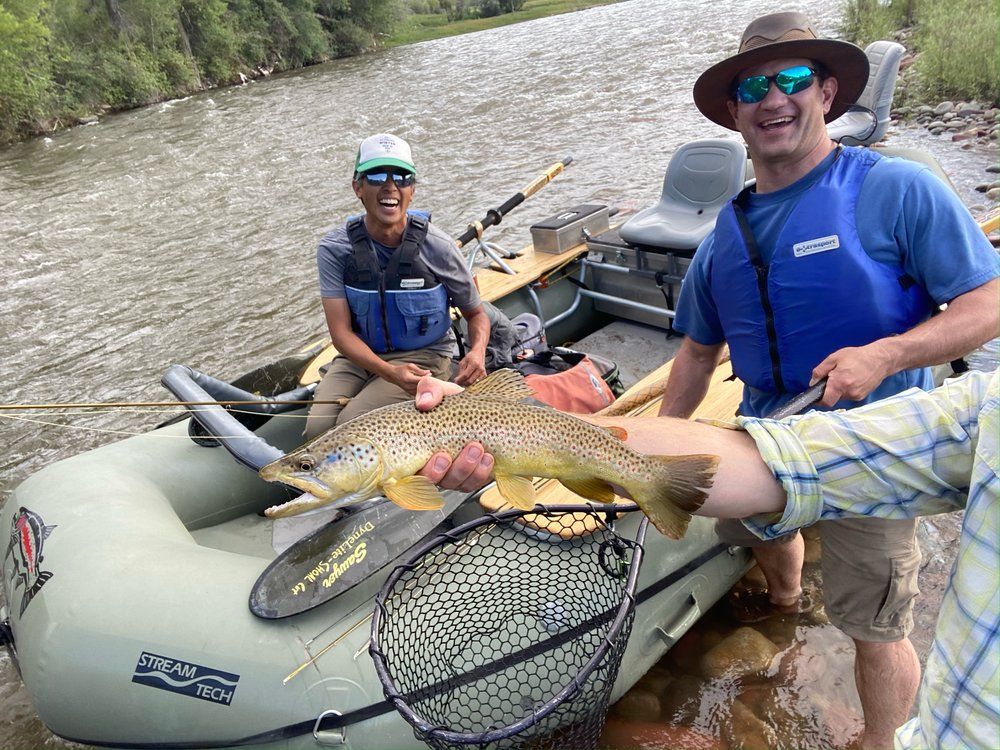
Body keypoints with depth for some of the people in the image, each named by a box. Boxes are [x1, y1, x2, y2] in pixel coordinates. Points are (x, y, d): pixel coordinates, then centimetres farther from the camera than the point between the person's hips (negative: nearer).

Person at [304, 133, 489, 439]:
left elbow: (476, 314, -2)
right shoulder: (335, 248, -11)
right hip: (360, 355, 3)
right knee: (318, 429, -21)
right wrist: (389, 372, -32)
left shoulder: (436, 247, -15)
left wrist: (477, 351, -26)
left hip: (424, 356, -2)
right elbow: (341, 332, -14)